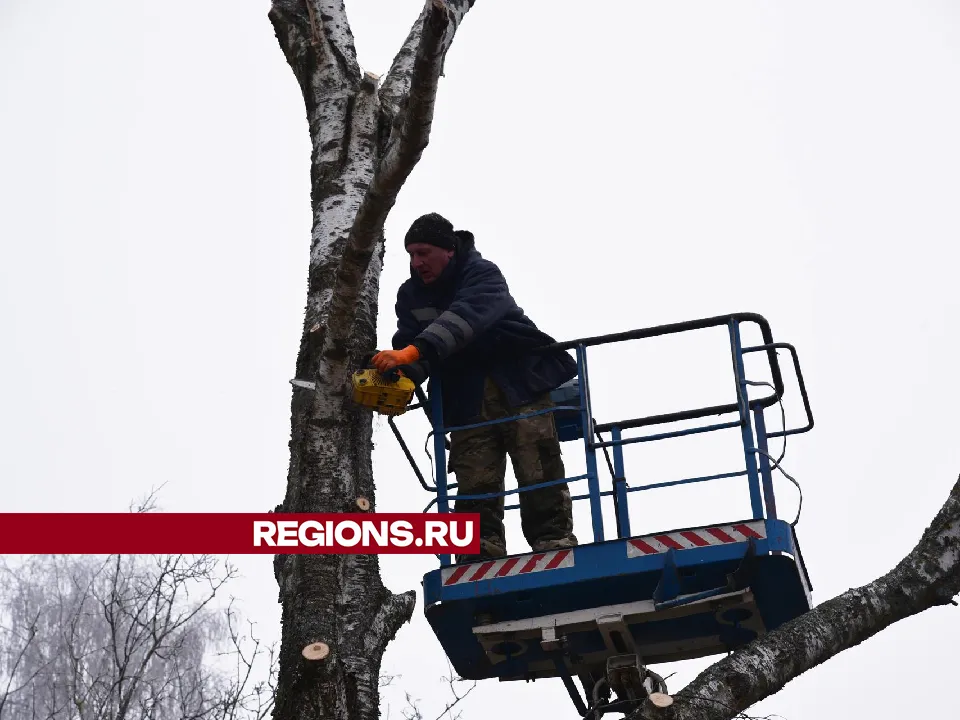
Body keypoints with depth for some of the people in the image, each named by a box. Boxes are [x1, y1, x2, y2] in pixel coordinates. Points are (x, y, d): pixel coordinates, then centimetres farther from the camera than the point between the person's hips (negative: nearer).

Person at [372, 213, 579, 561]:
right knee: (474, 483, -6)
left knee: (539, 474, -8)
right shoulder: (410, 295, 7)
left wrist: (412, 351, -46)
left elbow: (465, 317, -33)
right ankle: (481, 559, -10)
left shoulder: (482, 274, -13)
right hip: (467, 398, 5)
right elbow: (409, 344, -2)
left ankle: (554, 545, -6)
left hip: (520, 383, -4)